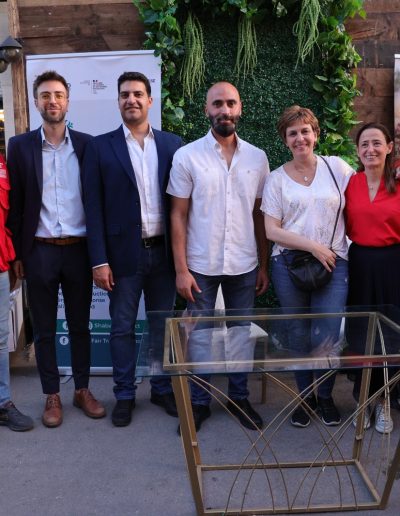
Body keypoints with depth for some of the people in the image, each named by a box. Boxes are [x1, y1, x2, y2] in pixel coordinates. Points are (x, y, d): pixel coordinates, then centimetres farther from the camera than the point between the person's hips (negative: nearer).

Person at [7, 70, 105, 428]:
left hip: (78, 249, 1)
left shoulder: (86, 144, 3)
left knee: (80, 325, 12)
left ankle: (83, 390, 27)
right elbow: (15, 204, 1)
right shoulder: (21, 146, 1)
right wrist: (17, 254, -1)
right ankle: (52, 396, 24)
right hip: (39, 251, 0)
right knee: (44, 329, 10)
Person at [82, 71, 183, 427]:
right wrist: (99, 260, -10)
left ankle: (162, 388, 30)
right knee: (122, 327, 9)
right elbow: (94, 207, -4)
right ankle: (125, 395, 25)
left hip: (163, 251, 2)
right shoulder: (101, 147, -1)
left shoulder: (172, 144, 5)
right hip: (124, 252, -2)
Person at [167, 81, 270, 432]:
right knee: (199, 336, 8)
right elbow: (178, 216, -4)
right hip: (201, 266, -2)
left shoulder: (257, 157, 3)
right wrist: (181, 269, -9)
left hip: (245, 266, 2)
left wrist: (264, 265, 5)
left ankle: (239, 398, 30)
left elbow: (259, 215, 7)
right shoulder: (187, 156, -4)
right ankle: (199, 403, 25)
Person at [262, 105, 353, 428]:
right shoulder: (277, 179, 3)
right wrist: (314, 247, -10)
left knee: (327, 335, -4)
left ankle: (326, 396, 22)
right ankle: (305, 395, 27)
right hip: (289, 264, 1)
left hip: (333, 263, 0)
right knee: (298, 333, 7)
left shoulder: (336, 167, 5)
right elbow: (272, 230, -2)